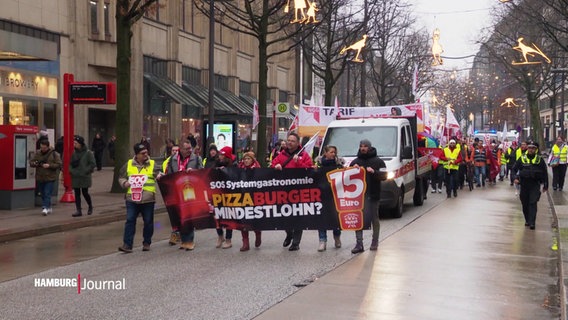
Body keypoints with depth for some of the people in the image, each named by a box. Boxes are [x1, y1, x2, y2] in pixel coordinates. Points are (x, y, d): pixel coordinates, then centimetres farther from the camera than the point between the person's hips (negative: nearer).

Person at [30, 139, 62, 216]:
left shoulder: (54, 154, -4)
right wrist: (34, 163, -13)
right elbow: (31, 162, 11)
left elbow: (59, 164, -8)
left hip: (50, 178, -5)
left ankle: (45, 208, -18)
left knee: (47, 194, -13)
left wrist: (49, 165, -20)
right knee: (43, 194, 12)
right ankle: (49, 207, 24)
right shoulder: (37, 153, 7)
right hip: (40, 177, 5)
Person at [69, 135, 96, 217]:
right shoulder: (74, 153, 8)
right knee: (77, 194, 3)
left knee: (85, 193, 1)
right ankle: (78, 211, 7)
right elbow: (70, 163, 17)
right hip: (75, 177, 5)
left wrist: (86, 171, -13)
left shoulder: (88, 153, -7)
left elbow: (93, 164, -8)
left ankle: (90, 207, 26)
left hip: (85, 177, -5)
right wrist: (71, 171, 1)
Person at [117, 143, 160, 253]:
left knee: (148, 221, 7)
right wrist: (124, 183, -3)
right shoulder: (129, 164, 9)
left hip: (148, 199, 0)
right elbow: (121, 177, 18)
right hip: (132, 198, 0)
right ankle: (127, 244, -2)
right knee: (130, 220, -3)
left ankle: (146, 243, 21)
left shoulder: (152, 164, 6)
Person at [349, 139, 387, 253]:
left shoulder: (378, 161, 1)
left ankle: (375, 242, 18)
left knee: (374, 218, 7)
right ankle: (359, 243, -2)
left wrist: (373, 172, -22)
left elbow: (384, 175, -7)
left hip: (373, 194, -3)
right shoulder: (355, 162, 13)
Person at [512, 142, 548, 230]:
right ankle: (527, 220, 25)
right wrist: (515, 178, -7)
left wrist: (545, 185, 8)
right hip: (524, 184, 2)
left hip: (535, 184, -2)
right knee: (525, 203, 9)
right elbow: (514, 169, 10)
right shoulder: (522, 159, 3)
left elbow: (545, 173, 8)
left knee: (533, 203, -12)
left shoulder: (540, 160, 1)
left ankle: (532, 222, -14)